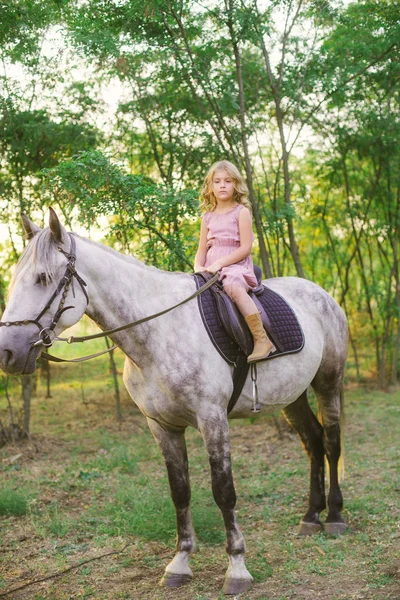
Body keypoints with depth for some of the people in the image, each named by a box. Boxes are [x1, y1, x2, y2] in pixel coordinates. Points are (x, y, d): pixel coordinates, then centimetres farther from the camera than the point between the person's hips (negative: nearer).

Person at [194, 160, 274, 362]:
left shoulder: (241, 212, 1)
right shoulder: (208, 217, 16)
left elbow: (245, 247, -8)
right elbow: (201, 249, 17)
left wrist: (219, 263, -18)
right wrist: (198, 267, -5)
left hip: (236, 265, -6)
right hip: (211, 270, 6)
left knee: (233, 286, -38)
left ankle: (262, 339, -34)